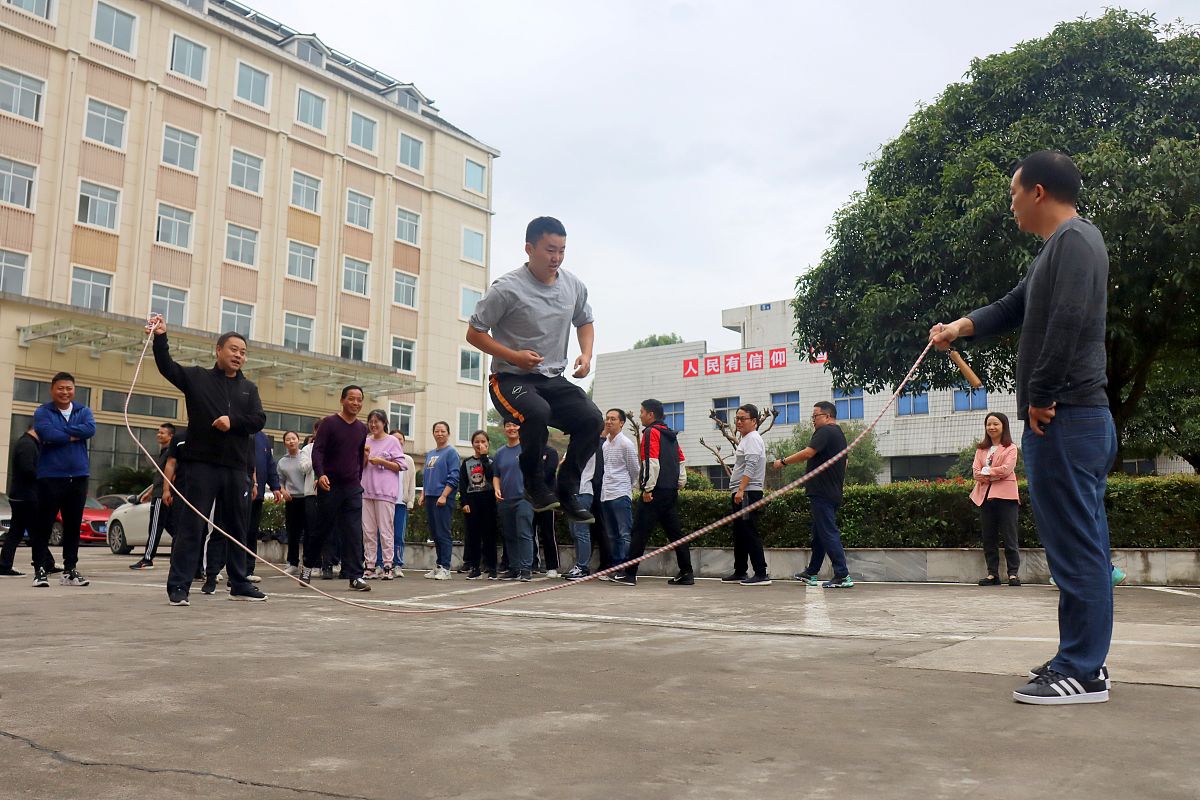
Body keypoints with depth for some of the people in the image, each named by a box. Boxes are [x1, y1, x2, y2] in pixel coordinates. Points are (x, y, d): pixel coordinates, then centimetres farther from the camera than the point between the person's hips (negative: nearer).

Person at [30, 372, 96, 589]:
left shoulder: (83, 411, 10)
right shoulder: (42, 412, 0)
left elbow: (91, 429, -11)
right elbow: (48, 434, -19)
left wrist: (60, 432, -14)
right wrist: (74, 435, -8)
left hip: (78, 476, 3)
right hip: (50, 477, -3)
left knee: (73, 526, 7)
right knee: (43, 525, -1)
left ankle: (70, 570, 14)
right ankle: (39, 570, 5)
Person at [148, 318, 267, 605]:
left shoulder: (249, 388, 15)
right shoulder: (197, 377, 7)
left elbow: (259, 419, 2)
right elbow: (167, 366, -8)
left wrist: (233, 420, -15)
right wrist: (160, 338, -22)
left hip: (235, 468, 4)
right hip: (201, 464, -4)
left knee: (236, 527, 11)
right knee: (191, 526, -4)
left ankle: (239, 584, 21)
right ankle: (178, 586, 0)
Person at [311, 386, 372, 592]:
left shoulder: (362, 428, 11)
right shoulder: (329, 423, -4)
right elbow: (317, 451, -12)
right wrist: (320, 474, -26)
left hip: (352, 488, 4)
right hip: (330, 486, -4)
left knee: (354, 532, -4)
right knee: (324, 529, 6)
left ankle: (355, 576, -7)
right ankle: (308, 565, 29)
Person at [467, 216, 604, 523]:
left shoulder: (573, 286, 4)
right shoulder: (507, 288, -13)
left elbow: (584, 322, 23)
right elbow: (474, 333, -6)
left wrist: (586, 354, 3)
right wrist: (514, 356, -18)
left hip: (553, 379, 5)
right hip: (510, 378, -5)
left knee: (591, 418, -19)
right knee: (537, 413, -36)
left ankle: (566, 491, -3)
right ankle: (533, 481, -9)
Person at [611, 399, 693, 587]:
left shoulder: (651, 432, -8)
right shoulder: (670, 434, 18)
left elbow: (652, 462, -18)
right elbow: (681, 460, 20)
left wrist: (648, 489, -15)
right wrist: (679, 484, 22)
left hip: (656, 492, -9)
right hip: (671, 491, 9)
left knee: (640, 531, -6)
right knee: (674, 531, 10)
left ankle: (629, 574, -5)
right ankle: (686, 573, 9)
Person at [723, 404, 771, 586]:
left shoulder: (753, 439, -9)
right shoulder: (745, 439, 22)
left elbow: (750, 467, -20)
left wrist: (741, 490, -25)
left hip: (748, 492, -11)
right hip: (741, 493, 11)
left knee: (750, 533, -12)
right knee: (739, 534, 15)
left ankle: (761, 574, -12)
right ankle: (740, 572, 23)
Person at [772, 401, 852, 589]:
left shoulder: (825, 431, -12)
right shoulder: (840, 434, 20)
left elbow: (808, 453, -22)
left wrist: (783, 462, -11)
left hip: (822, 494, -10)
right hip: (833, 493, 10)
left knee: (829, 534, -9)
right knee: (819, 533, 17)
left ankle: (843, 576, -11)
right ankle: (811, 573, 25)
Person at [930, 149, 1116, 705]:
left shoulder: (1074, 240, -10)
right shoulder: (1055, 249, 21)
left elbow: (1067, 323, -22)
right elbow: (1012, 308, 29)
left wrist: (1041, 398, -17)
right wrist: (959, 328, 14)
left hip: (1064, 419, -10)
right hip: (1077, 419, 10)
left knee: (1075, 546, -7)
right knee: (1081, 545, 12)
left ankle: (1081, 674, -2)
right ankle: (1082, 660, 19)